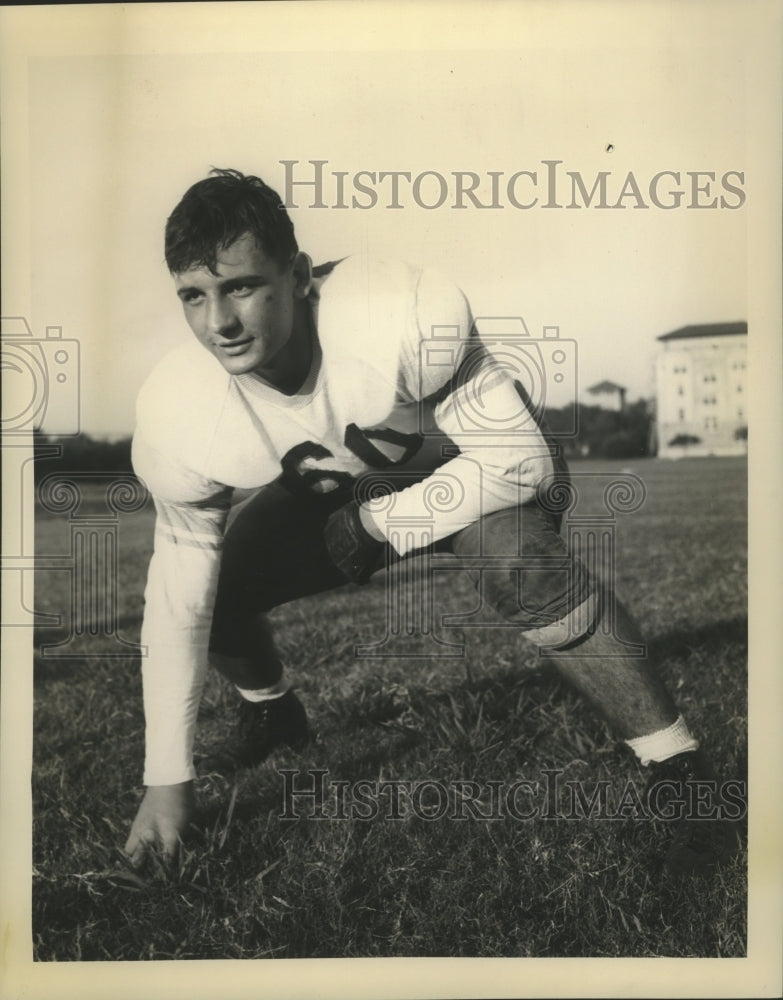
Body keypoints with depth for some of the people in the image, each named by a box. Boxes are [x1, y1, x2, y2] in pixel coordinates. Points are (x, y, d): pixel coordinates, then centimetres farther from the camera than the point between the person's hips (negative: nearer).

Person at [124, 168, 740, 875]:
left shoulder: (402, 317, -38)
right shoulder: (175, 416, -25)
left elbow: (521, 458, -29)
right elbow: (178, 597, -17)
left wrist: (377, 526, -27)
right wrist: (168, 779, -13)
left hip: (478, 467, -4)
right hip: (334, 489, 4)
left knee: (516, 559, -35)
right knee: (214, 584, -10)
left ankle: (686, 774, -19)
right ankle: (270, 709, 27)